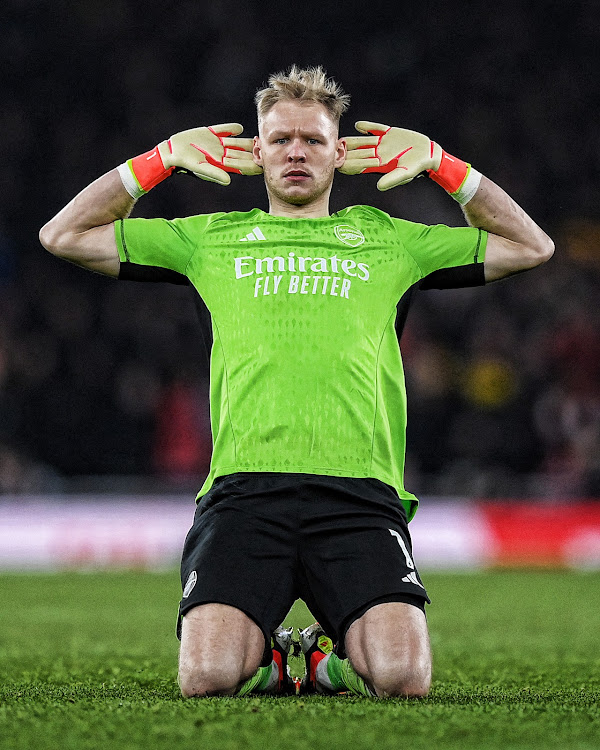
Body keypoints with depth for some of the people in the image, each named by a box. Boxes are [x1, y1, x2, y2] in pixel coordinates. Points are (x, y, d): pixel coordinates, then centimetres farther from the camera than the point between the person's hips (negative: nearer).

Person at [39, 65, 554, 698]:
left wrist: (440, 163, 21)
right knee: (207, 677, -24)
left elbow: (530, 246, 26)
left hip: (359, 491, 0)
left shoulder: (384, 240, 24)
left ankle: (334, 659, 13)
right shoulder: (212, 238, 23)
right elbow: (64, 235, 24)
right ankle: (266, 657, 13)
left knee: (403, 677, -24)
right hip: (243, 487, 0)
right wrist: (162, 157, 21)